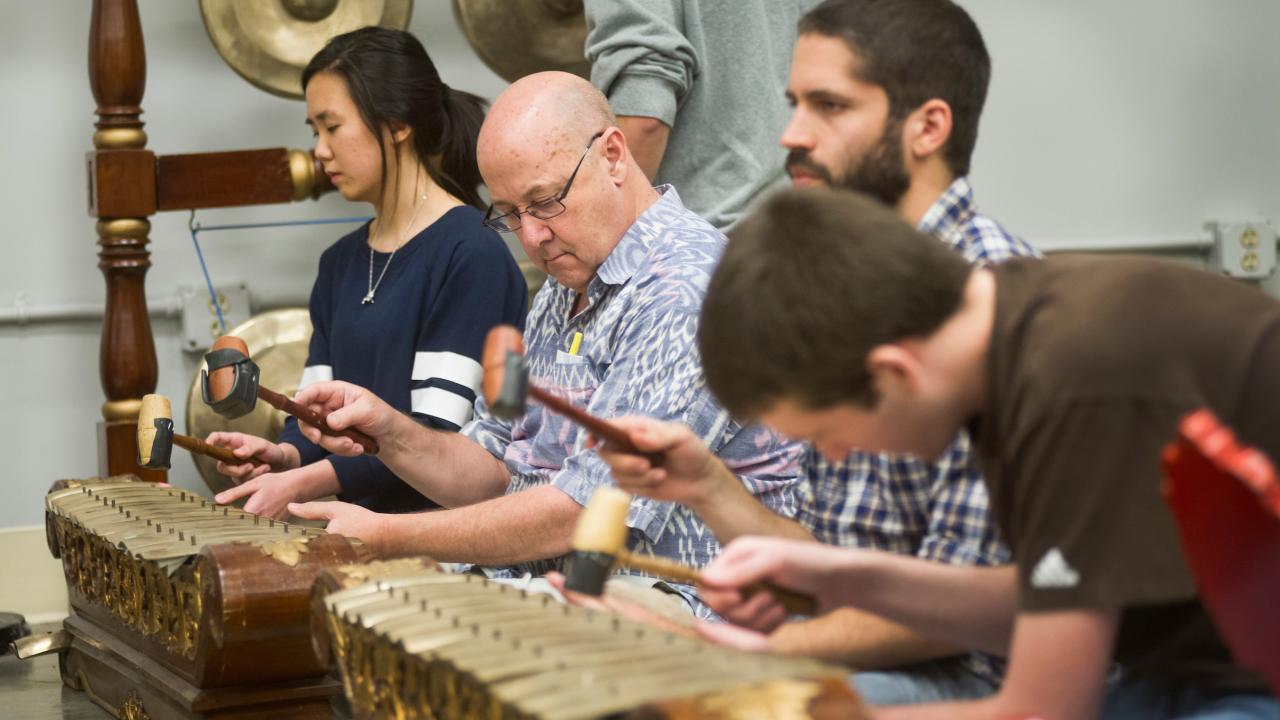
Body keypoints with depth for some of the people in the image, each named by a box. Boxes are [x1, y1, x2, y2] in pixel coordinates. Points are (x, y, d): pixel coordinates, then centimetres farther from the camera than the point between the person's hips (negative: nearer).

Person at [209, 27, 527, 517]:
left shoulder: (471, 255, -9)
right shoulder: (340, 264, 15)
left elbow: (440, 436, -15)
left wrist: (302, 484, -20)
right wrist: (286, 455, -7)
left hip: (443, 517, -6)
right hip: (363, 518, 6)